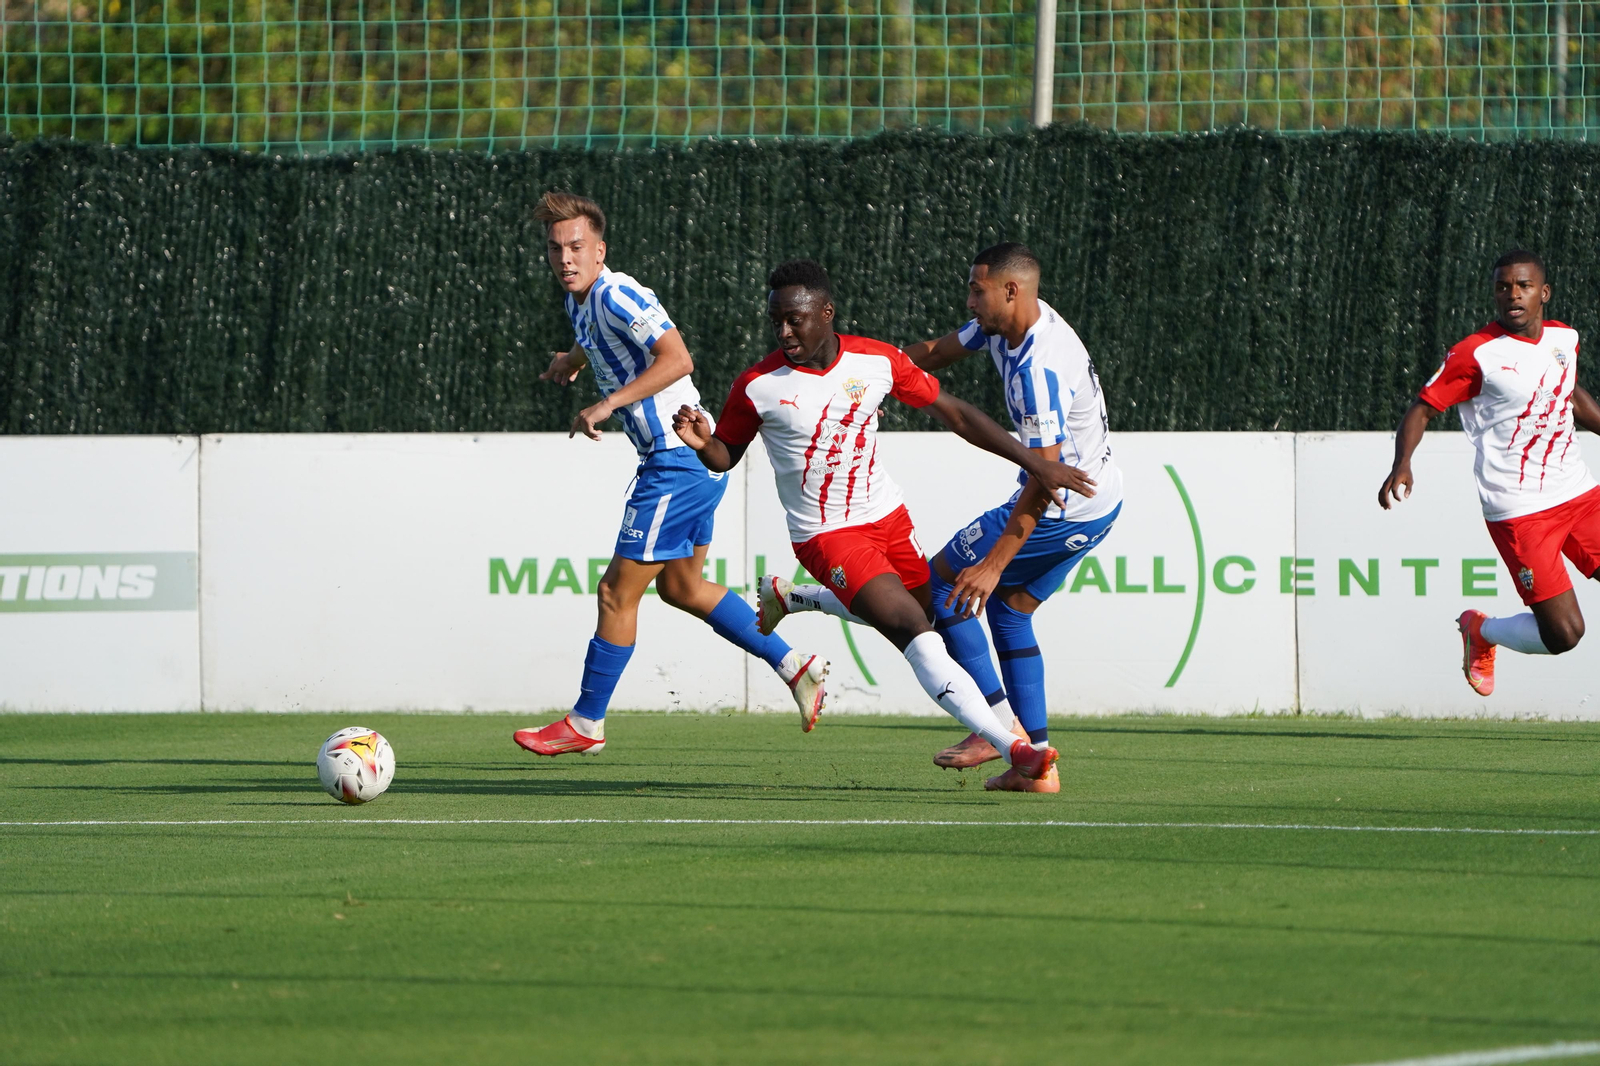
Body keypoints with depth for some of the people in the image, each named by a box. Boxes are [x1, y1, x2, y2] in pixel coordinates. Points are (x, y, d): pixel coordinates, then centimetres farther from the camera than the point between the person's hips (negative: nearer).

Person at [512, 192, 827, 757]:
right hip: (696, 458, 11)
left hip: (677, 461, -11)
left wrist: (608, 404, -28)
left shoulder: (615, 296, -18)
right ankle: (795, 666, 22)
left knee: (619, 591, -3)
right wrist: (570, 359, 27)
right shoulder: (580, 299, 13)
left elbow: (676, 359, -29)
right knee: (682, 586, 19)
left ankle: (585, 724, 5)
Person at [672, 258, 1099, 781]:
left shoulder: (878, 361, -8)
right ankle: (1009, 747, -24)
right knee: (913, 630, -20)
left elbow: (953, 413, 0)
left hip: (887, 516, 5)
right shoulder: (757, 387, -14)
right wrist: (702, 442, -25)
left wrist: (1033, 460, -2)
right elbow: (726, 456, 0)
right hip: (825, 535, -5)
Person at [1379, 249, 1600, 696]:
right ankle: (1482, 632, 20)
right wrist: (1402, 466, -23)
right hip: (1519, 510, -6)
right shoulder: (1476, 354, -11)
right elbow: (1422, 408, -7)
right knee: (1563, 633, -9)